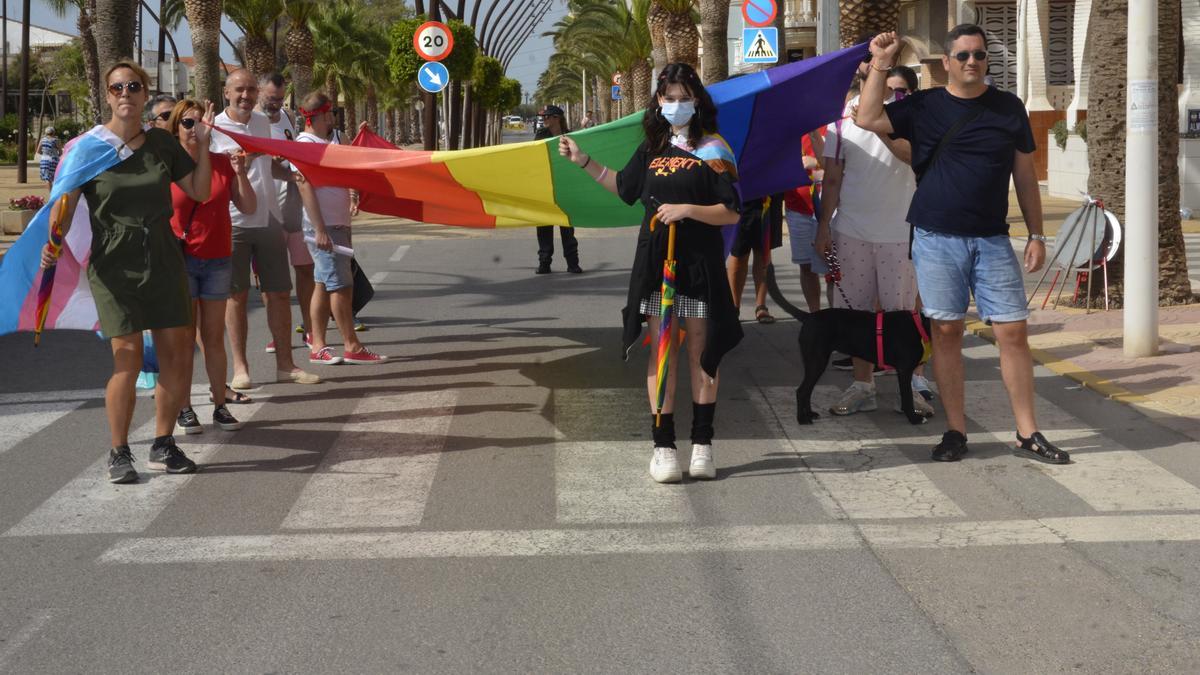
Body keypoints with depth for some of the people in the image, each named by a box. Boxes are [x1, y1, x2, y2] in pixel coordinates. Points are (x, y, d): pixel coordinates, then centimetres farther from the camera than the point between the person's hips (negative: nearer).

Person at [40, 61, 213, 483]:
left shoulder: (161, 143, 7)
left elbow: (200, 191, 11)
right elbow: (66, 206, -7)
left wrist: (203, 143, 1)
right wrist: (53, 243, -24)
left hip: (163, 260, 4)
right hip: (113, 264, -4)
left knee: (176, 354, 3)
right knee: (128, 358, -12)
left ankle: (163, 446, 18)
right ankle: (119, 453, 4)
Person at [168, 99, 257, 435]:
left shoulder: (223, 163, 6)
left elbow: (249, 208, 4)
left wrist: (240, 174, -8)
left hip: (217, 259, 3)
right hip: (179, 259, -3)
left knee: (214, 337, 7)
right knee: (184, 336, 0)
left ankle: (220, 406, 12)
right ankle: (184, 410, 6)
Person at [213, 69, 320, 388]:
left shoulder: (263, 123, 12)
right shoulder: (215, 128, -6)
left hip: (268, 219, 5)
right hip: (233, 222, -5)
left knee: (279, 293, 6)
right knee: (237, 295, 1)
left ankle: (285, 364, 14)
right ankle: (240, 367, 8)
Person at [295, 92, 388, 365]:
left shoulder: (324, 143, 17)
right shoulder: (305, 144, -13)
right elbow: (305, 188, -20)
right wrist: (320, 230, -24)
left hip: (337, 224, 10)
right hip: (324, 227, -10)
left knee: (324, 285, 9)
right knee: (341, 285, -7)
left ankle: (318, 346, 12)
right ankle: (352, 347, -2)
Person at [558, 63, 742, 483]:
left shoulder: (711, 150, -4)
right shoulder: (652, 149, 10)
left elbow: (731, 212, -8)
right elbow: (625, 188, 26)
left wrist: (687, 209, -19)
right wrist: (584, 161, 24)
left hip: (699, 262, -3)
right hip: (656, 259, 3)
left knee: (701, 351, 4)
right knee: (661, 350, 1)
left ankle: (702, 443, 12)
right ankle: (663, 445, 4)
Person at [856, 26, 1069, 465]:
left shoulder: (1008, 108, 7)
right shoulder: (924, 107, 4)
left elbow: (1024, 174, 10)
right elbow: (867, 119, -8)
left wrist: (1036, 234, 6)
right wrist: (880, 65, -11)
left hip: (992, 240, 1)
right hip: (936, 239, -1)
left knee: (1013, 331, -2)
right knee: (946, 331, 2)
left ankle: (1027, 434, 6)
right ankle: (955, 431, 12)